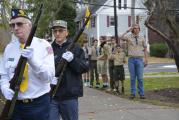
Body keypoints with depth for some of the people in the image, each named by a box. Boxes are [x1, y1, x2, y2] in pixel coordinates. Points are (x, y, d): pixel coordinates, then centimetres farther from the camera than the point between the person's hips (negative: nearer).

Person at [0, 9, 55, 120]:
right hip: (15, 104, 3)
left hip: (39, 104, -3)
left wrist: (32, 59, -28)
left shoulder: (43, 45, -7)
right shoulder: (9, 48, 5)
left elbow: (49, 77, -14)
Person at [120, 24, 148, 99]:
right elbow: (122, 37, -18)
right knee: (132, 77, 3)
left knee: (140, 77, -1)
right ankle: (133, 93, 9)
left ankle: (141, 94, 4)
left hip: (140, 59, 1)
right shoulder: (129, 37, 4)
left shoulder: (142, 38, 9)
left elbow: (145, 49, 12)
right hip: (131, 59, -1)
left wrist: (146, 60, 6)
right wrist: (128, 31, -17)